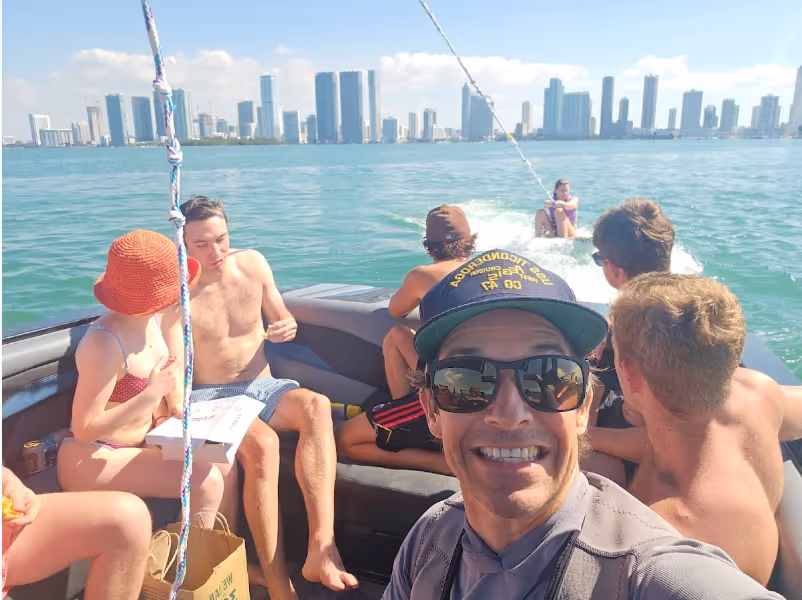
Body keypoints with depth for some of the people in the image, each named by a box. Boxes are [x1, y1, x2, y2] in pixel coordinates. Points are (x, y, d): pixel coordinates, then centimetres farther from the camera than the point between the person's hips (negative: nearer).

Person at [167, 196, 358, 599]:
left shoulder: (253, 263, 2)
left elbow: (282, 319, 14)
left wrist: (287, 327, -10)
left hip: (263, 387, 4)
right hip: (210, 397, -3)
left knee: (317, 405, -31)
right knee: (262, 444, -36)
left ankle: (321, 549, -39)